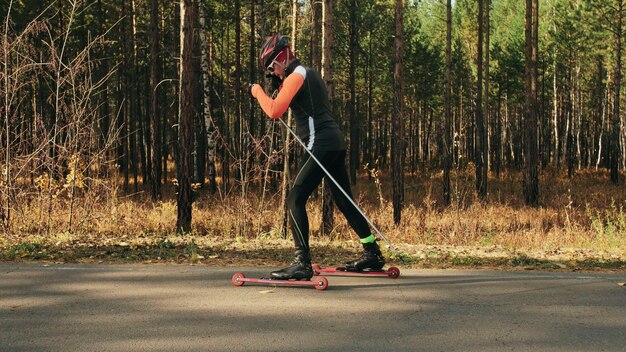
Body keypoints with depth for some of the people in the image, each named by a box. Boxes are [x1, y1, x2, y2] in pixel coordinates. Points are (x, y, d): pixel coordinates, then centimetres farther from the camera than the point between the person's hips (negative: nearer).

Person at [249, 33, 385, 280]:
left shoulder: (296, 75, -8)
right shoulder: (309, 74, 22)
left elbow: (274, 111, -16)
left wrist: (258, 92, -2)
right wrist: (280, 86, 19)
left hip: (320, 145, -10)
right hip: (335, 143, 10)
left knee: (295, 200, -12)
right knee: (344, 201, 17)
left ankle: (302, 263, -18)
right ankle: (372, 254, 24)